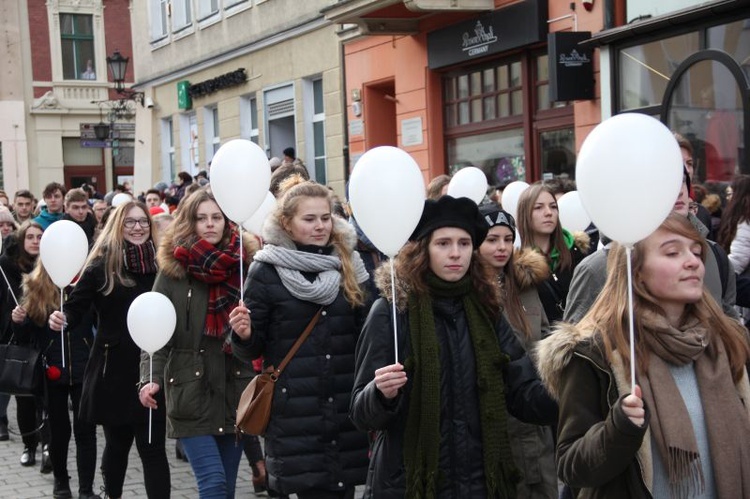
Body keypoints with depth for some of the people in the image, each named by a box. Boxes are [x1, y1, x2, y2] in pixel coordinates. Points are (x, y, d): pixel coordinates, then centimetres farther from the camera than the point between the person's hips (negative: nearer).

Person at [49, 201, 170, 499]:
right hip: (114, 369, -1)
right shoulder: (101, 266, -5)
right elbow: (76, 308, -9)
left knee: (153, 448, -1)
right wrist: (62, 318, -29)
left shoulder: (161, 264, 2)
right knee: (117, 443, 15)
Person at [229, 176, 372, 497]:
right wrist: (243, 335, -21)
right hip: (294, 413, -3)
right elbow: (252, 350, 0)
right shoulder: (266, 271, -3)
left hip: (346, 408, 4)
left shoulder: (349, 265, 8)